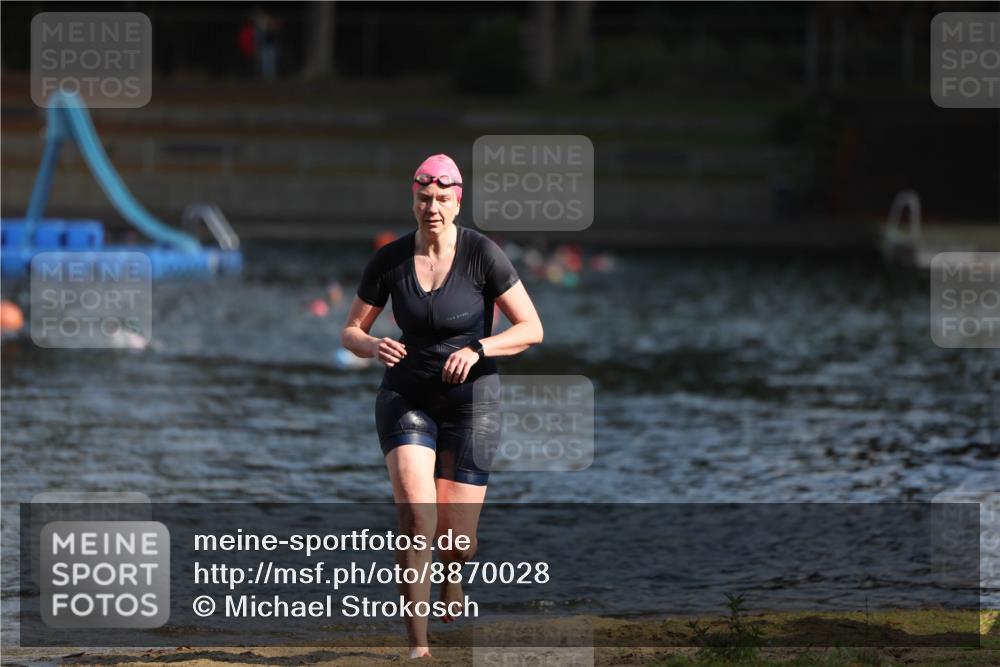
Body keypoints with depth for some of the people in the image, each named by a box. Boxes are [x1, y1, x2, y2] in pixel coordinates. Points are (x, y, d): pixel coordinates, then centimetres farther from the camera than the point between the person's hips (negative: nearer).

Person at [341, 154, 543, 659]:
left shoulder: (483, 254, -13)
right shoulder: (388, 260, -6)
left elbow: (532, 330, -11)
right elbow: (349, 333, 3)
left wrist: (476, 350, -28)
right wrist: (373, 347, -21)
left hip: (471, 400, -1)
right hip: (406, 397, 1)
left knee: (454, 541, -4)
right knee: (415, 512, -24)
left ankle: (452, 576, 38)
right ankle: (417, 646, -20)